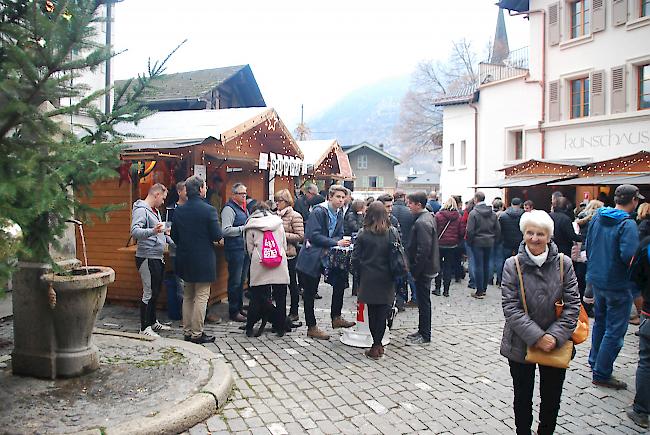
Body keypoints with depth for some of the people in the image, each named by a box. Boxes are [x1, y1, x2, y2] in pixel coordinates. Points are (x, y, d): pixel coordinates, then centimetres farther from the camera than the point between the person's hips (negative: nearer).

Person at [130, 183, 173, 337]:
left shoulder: (155, 210, 17)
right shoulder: (141, 210, -14)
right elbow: (135, 231, -30)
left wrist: (173, 242, 24)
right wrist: (153, 231, -45)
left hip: (157, 257, 10)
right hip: (147, 258, -10)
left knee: (156, 291, 17)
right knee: (149, 293, -5)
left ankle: (153, 322, 28)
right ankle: (145, 328, 3)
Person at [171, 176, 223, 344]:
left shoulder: (179, 211, 1)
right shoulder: (209, 210, -16)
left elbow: (174, 235, 6)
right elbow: (217, 236, -15)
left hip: (185, 260, 6)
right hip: (203, 260, -6)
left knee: (187, 297, 16)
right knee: (201, 297, 3)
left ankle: (187, 331, 22)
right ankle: (197, 334, 6)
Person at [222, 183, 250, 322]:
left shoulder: (244, 208, 17)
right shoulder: (229, 209, -11)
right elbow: (226, 230, -21)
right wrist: (243, 228, -20)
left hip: (245, 248, 9)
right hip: (235, 249, -9)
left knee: (242, 280, 15)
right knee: (235, 281, -1)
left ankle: (240, 308, 25)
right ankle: (233, 312, 7)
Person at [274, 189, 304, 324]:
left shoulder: (295, 216, -9)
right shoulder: (276, 215, 9)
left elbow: (300, 236, -13)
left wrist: (283, 235, -16)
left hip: (290, 254, -6)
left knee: (292, 283, 5)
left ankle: (294, 312, 15)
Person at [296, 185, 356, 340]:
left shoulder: (339, 214, 7)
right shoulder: (318, 211, -16)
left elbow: (339, 235, 8)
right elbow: (314, 235, -23)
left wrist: (327, 246, -12)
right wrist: (336, 243, -27)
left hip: (326, 256, 7)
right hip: (311, 258, -7)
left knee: (340, 280, -4)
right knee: (309, 293, 3)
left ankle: (336, 317, 10)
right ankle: (311, 328, 14)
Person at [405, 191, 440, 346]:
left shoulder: (421, 222, -22)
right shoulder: (429, 217, 10)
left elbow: (423, 250, -26)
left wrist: (415, 269, -19)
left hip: (423, 269, -10)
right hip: (427, 267, 10)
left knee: (423, 301, 0)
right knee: (423, 300, 18)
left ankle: (425, 337, 11)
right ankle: (422, 331, 30)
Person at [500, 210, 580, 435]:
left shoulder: (564, 263, -6)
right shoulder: (512, 265, -10)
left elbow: (572, 305, -7)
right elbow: (511, 307, -14)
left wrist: (555, 336, -18)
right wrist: (537, 337, -22)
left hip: (556, 345, 1)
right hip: (521, 344, -1)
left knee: (552, 398, 17)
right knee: (522, 397, 16)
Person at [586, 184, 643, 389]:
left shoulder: (597, 218, 3)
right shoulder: (628, 224, -19)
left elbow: (587, 245, 9)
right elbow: (629, 255, -28)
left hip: (596, 279, 8)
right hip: (617, 284, -8)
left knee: (600, 321, 24)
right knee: (615, 330, 3)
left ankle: (595, 361, 37)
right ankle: (601, 374, 9)